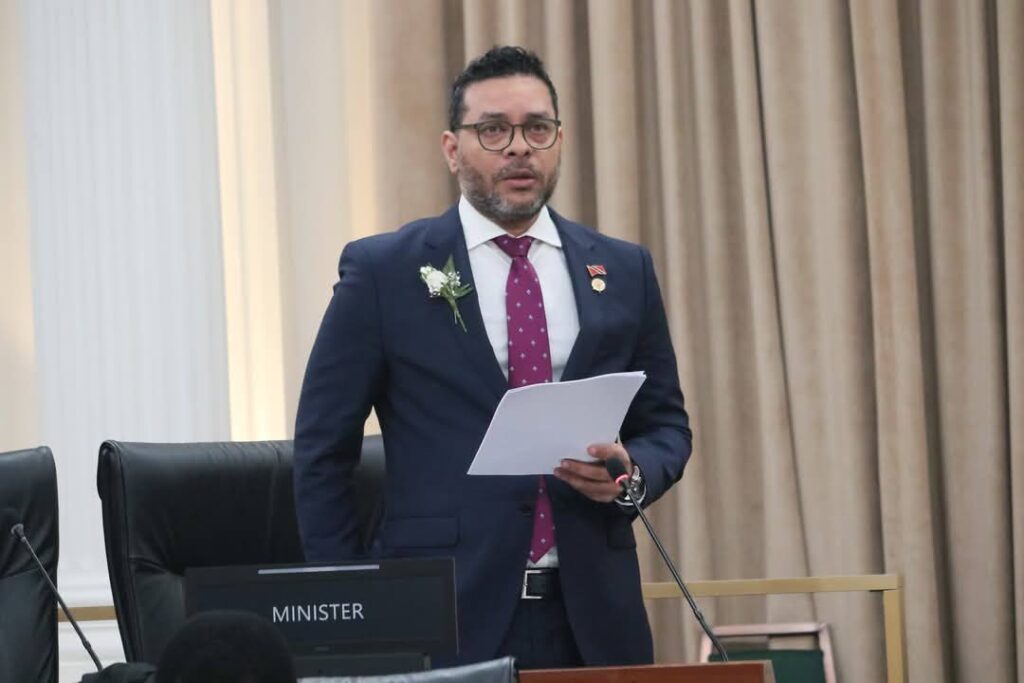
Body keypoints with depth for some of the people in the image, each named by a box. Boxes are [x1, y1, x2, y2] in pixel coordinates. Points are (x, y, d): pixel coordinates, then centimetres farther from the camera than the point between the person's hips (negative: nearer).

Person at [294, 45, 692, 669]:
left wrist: (632, 473, -7)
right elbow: (324, 449, 3)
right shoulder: (382, 270, 1)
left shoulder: (623, 271, 10)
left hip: (592, 615, 3)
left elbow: (665, 423, 16)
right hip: (448, 617, -3)